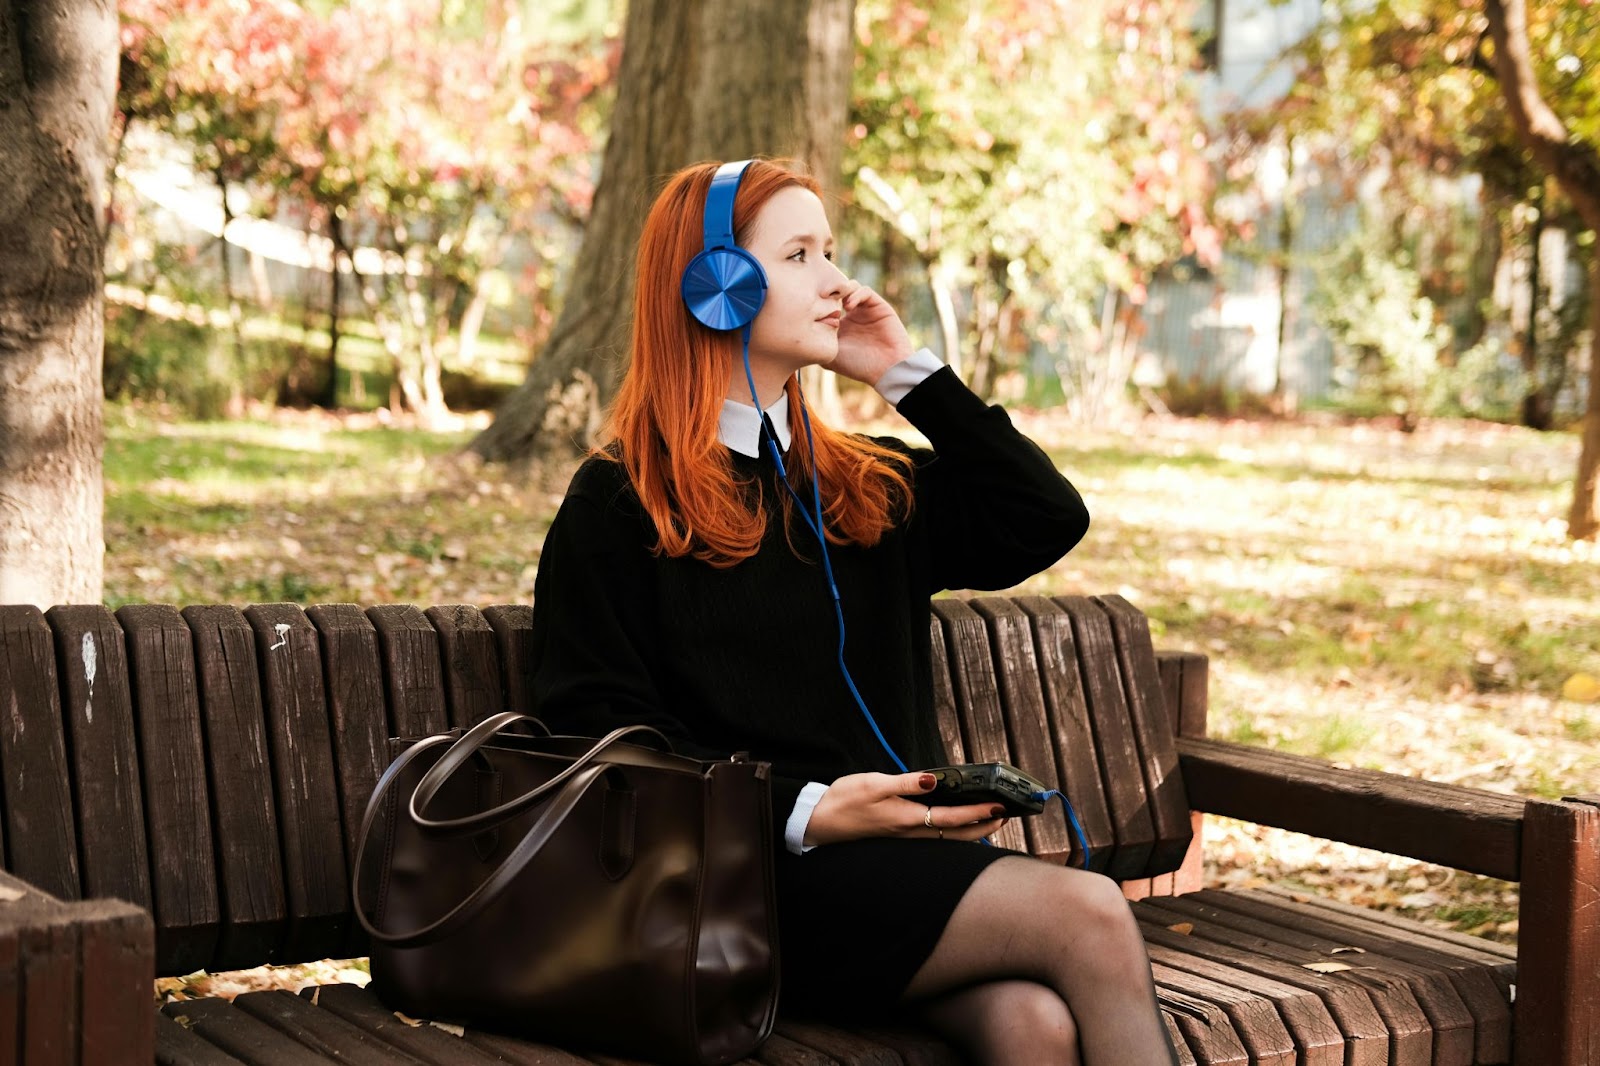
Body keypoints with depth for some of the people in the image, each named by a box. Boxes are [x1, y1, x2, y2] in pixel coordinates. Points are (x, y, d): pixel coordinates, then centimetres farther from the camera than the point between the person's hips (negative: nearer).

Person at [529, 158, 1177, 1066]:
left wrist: (908, 373, 12)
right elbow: (603, 730, -4)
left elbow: (1049, 521, 12)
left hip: (908, 849, 5)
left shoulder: (868, 487, 22)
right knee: (1090, 914, -26)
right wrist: (806, 812, -16)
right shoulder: (619, 505, 4)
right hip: (767, 873, -5)